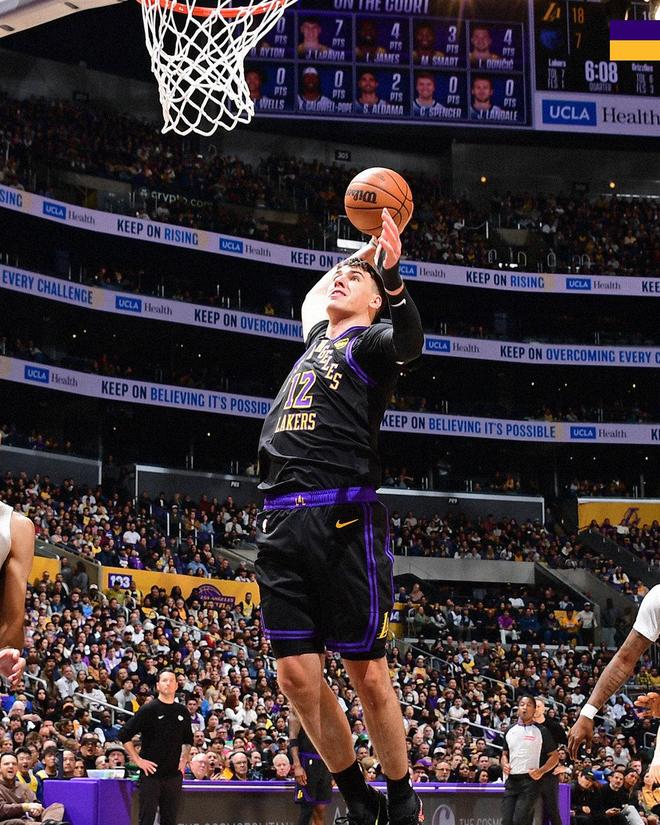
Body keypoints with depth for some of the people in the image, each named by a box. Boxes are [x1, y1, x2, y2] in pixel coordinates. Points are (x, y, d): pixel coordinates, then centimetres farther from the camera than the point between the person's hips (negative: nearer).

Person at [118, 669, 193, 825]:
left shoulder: (183, 712, 10)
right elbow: (124, 735, -7)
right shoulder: (148, 710, -5)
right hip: (151, 773, -5)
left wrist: (184, 759, 11)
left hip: (174, 775, 5)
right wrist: (138, 760, -10)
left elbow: (188, 740, 26)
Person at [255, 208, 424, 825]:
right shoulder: (316, 336, 25)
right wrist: (361, 248, 42)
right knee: (296, 673, 0)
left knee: (366, 672, -4)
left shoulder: (369, 341, 6)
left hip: (343, 519, -6)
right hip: (281, 522, 6)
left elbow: (410, 341, -19)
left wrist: (391, 275, -30)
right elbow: (316, 292, 48)